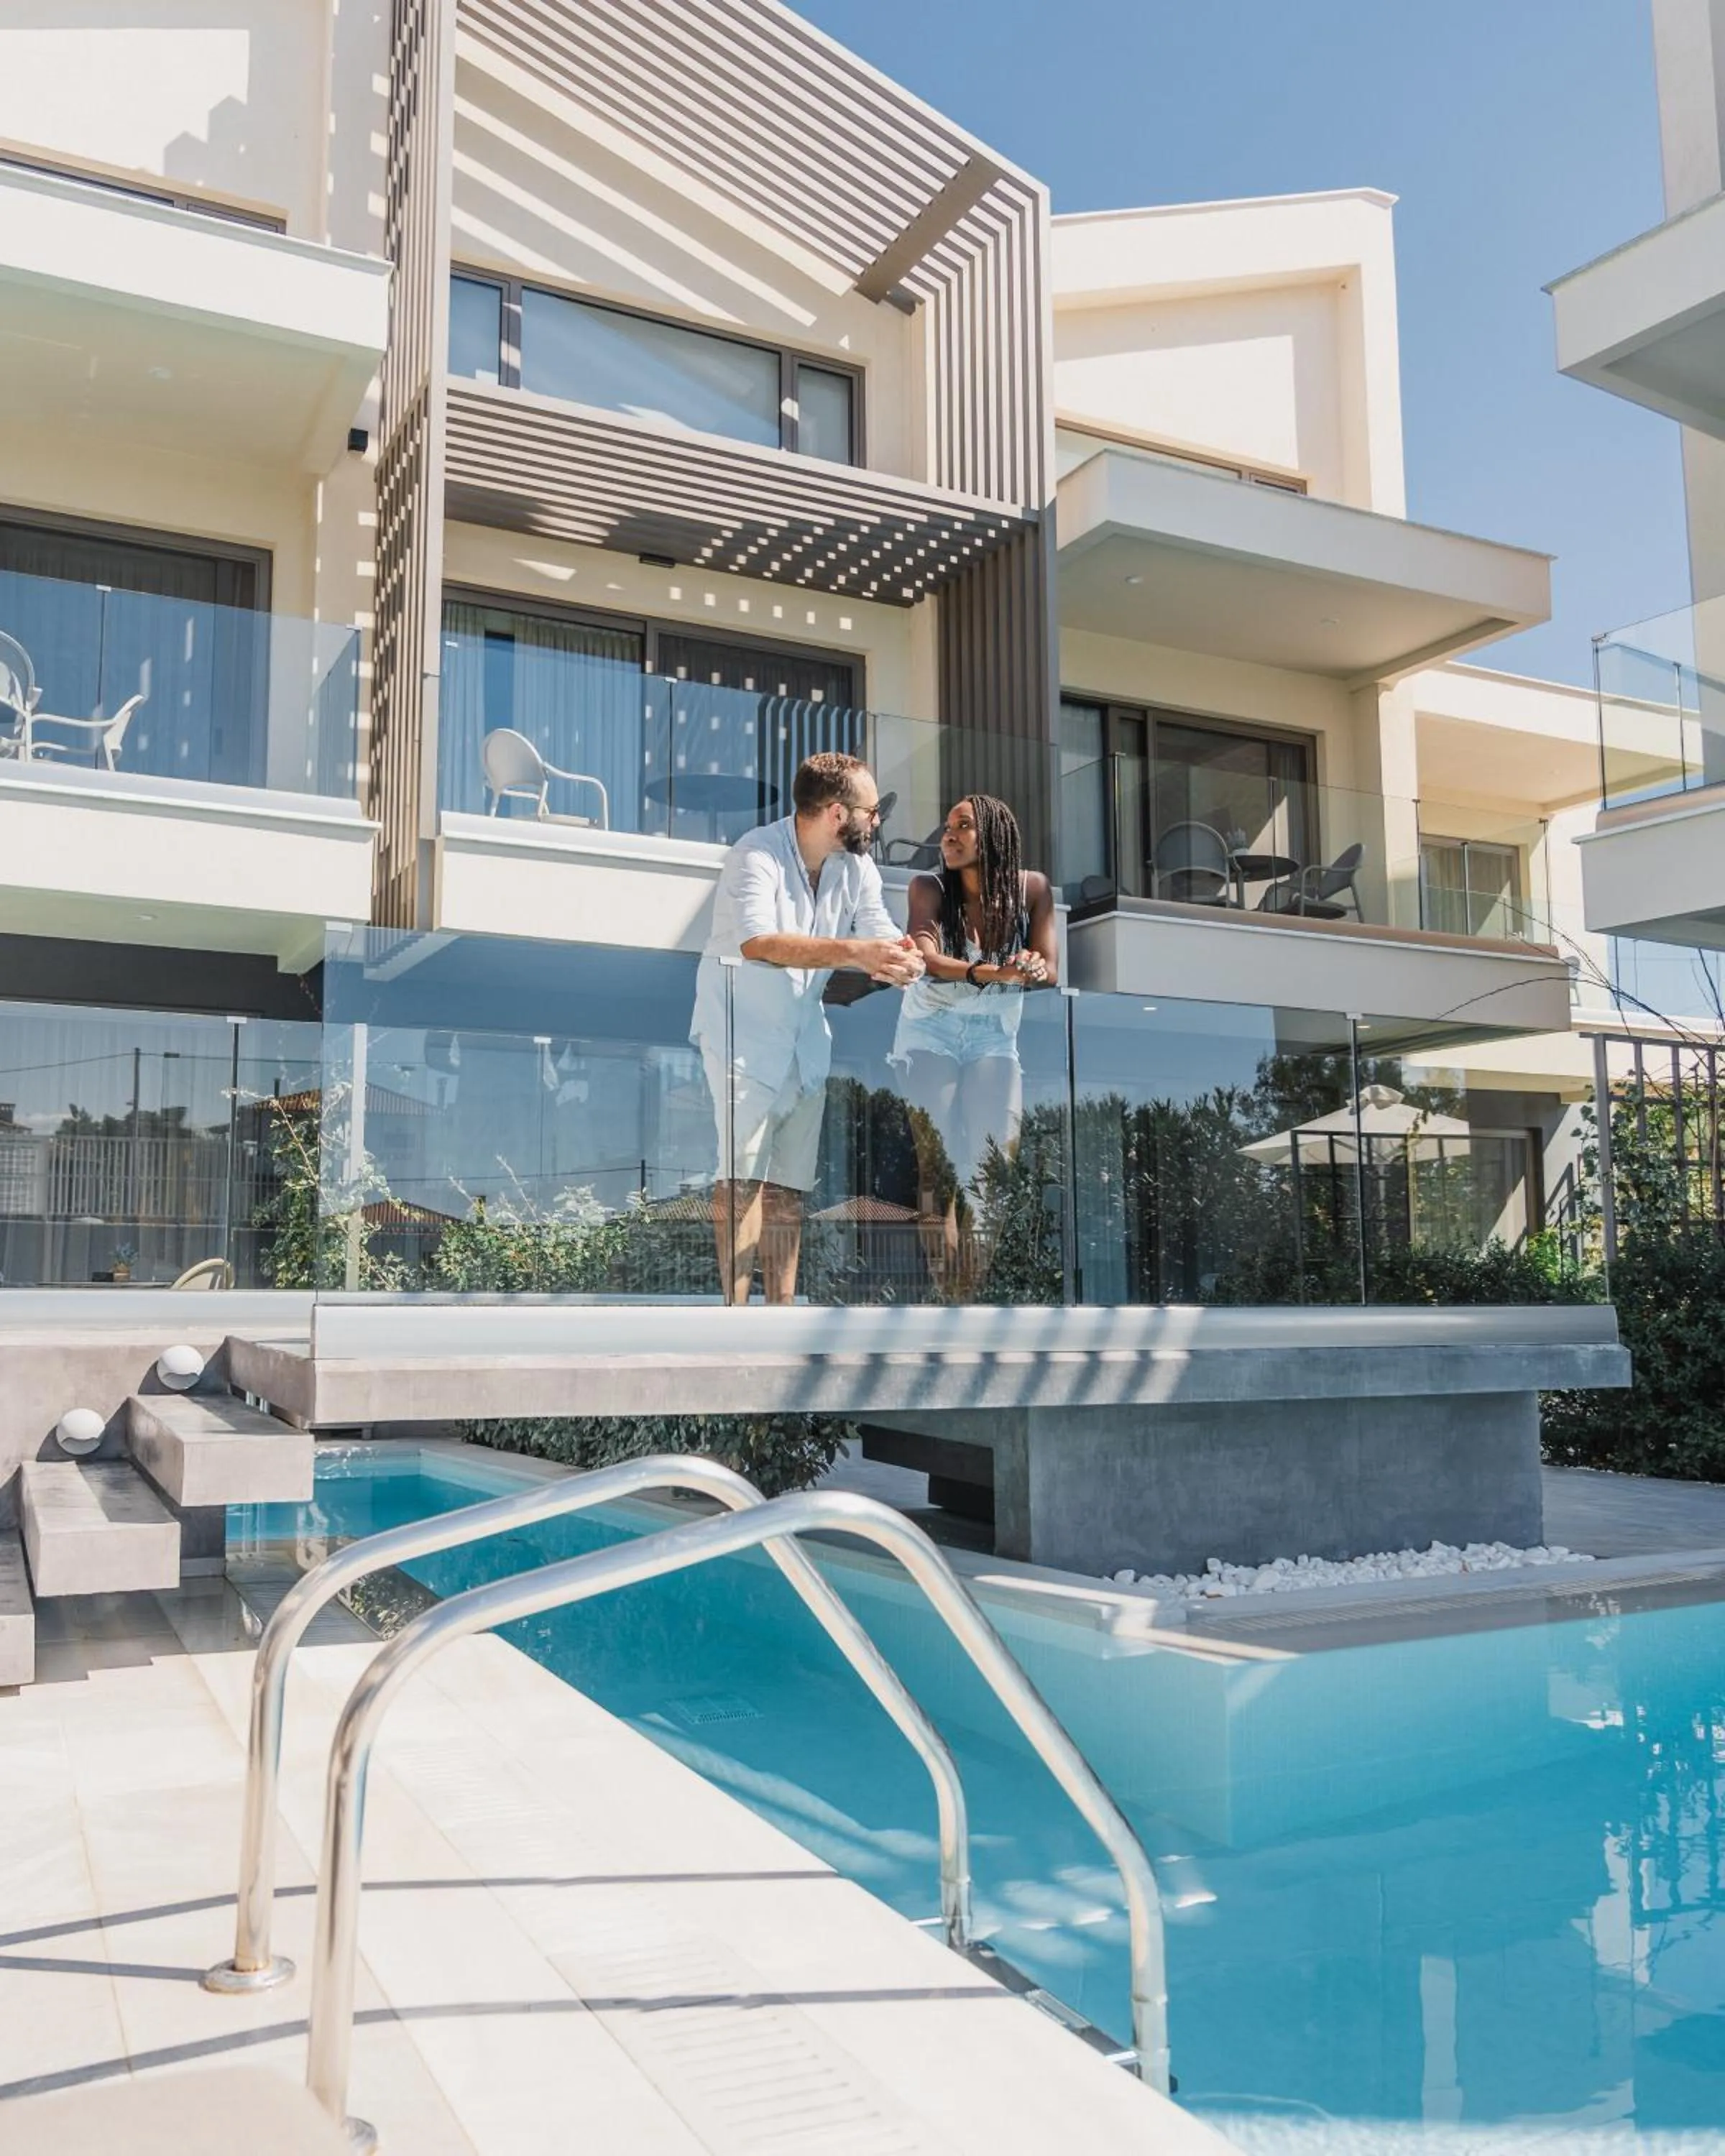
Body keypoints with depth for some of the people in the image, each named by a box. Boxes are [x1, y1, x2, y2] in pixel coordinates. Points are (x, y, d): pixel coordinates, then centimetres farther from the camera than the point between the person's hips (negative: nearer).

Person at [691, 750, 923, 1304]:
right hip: (743, 1034, -7)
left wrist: (899, 959, -29)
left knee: (789, 1184, 7)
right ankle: (736, 1308, -12)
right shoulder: (758, 854, -21)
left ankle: (781, 1309, 12)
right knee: (744, 1172, -14)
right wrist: (854, 953, -46)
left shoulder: (857, 866, 1)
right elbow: (757, 941, -38)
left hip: (806, 1039, 7)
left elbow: (882, 936, -4)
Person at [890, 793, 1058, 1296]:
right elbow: (926, 959, -28)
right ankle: (945, 1287, -15)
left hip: (994, 1036, 2)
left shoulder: (1032, 888, -6)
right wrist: (987, 973, -46)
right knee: (937, 1158, -16)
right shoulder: (929, 888, -11)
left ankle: (979, 1288, -2)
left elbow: (1050, 971, -8)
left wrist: (1031, 970, -33)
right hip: (930, 1031, -2)